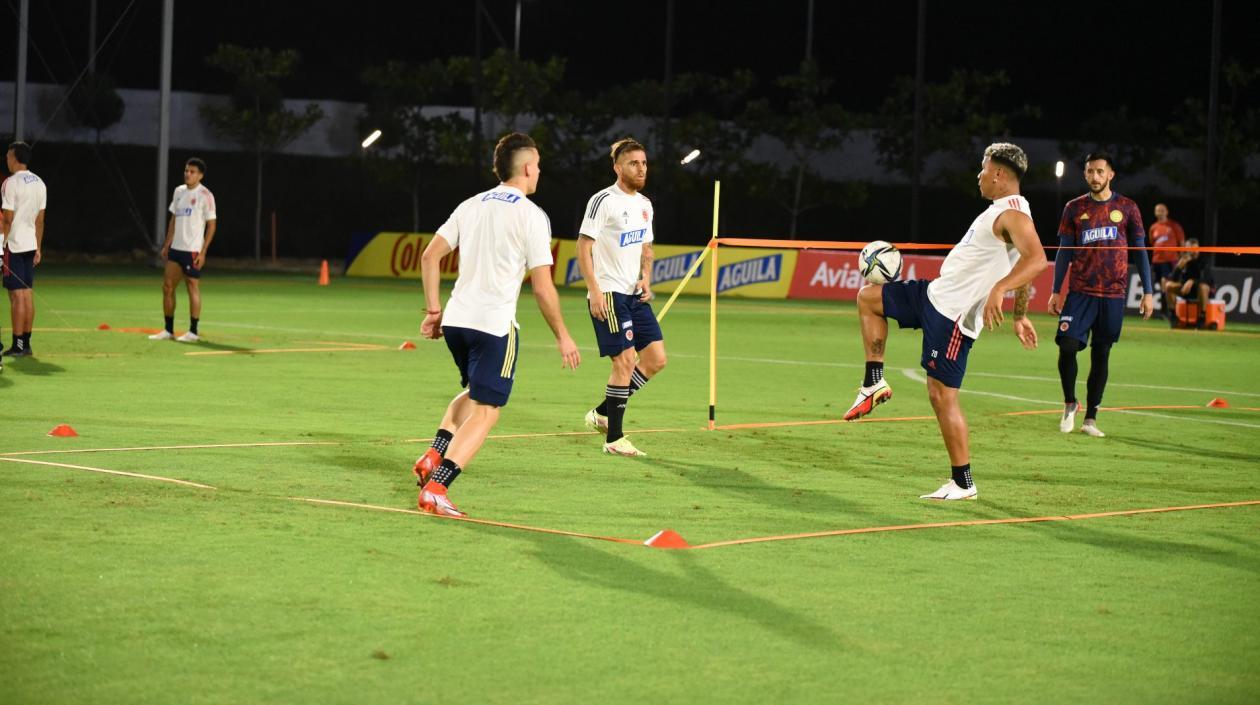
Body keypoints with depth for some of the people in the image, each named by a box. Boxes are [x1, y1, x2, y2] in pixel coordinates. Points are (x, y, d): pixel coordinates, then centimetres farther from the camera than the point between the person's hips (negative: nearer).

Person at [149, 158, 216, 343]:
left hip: (192, 251, -7)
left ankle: (193, 332, 4)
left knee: (193, 288, -2)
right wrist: (167, 244, 13)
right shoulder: (179, 191, 12)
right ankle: (168, 330, 13)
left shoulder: (205, 195, -8)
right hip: (175, 248, 7)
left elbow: (212, 224, -8)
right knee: (167, 287, 5)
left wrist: (203, 251, -14)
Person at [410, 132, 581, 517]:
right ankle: (435, 488, -12)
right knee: (485, 410, -1)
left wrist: (433, 310, 16)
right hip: (494, 325, -7)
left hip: (455, 319, 7)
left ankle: (434, 455, 9)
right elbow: (543, 288, -7)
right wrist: (562, 337, 3)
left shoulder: (472, 205, 12)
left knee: (473, 393, 28)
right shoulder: (531, 215, -6)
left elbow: (430, 256, 9)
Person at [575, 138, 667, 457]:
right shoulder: (603, 201, -10)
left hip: (635, 295, 8)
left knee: (656, 359, 3)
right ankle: (614, 439, -3)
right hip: (608, 295, -8)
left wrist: (646, 279, 5)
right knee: (625, 361, -12)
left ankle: (603, 413, 16)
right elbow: (583, 248, -11)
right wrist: (595, 291, -18)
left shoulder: (644, 204, 15)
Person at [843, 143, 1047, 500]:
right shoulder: (1001, 211, 14)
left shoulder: (1013, 215, -18)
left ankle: (963, 484, -1)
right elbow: (1018, 267, 24)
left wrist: (998, 289, -47)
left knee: (943, 396, -9)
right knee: (868, 297, 19)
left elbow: (1036, 259, -35)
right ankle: (874, 383, 16)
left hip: (953, 315, -11)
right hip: (935, 295, 11)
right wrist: (1020, 317, 30)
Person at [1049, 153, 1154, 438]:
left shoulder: (1127, 208, 5)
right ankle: (1070, 404, 9)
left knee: (1101, 355, 3)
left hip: (1113, 294, 0)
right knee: (1068, 346, -14)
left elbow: (1140, 251, 7)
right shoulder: (1074, 208, 7)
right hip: (1080, 292, 0)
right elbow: (1064, 251, 9)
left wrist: (1147, 293, 2)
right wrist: (1055, 291, 3)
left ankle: (1090, 419, 9)